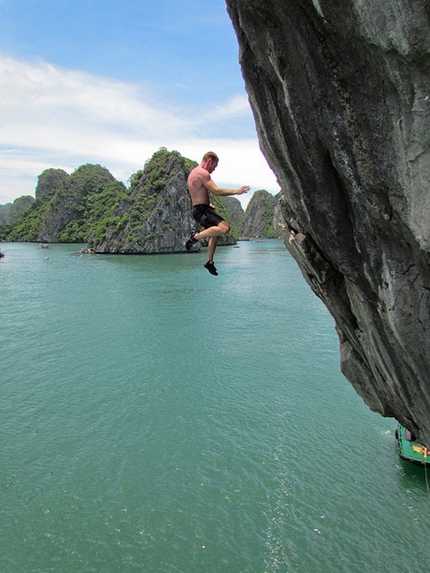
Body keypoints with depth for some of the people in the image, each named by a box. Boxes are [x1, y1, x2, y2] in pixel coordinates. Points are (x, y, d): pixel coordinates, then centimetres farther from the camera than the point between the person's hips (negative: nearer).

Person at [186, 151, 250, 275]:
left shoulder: (194, 172, 19)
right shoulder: (202, 173, -14)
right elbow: (216, 191, -22)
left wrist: (208, 204, 23)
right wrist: (236, 191, -16)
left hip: (200, 209, 11)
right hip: (202, 210, -11)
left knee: (216, 233, 24)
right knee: (224, 228, -28)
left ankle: (209, 262, 32)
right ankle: (196, 237, -18)